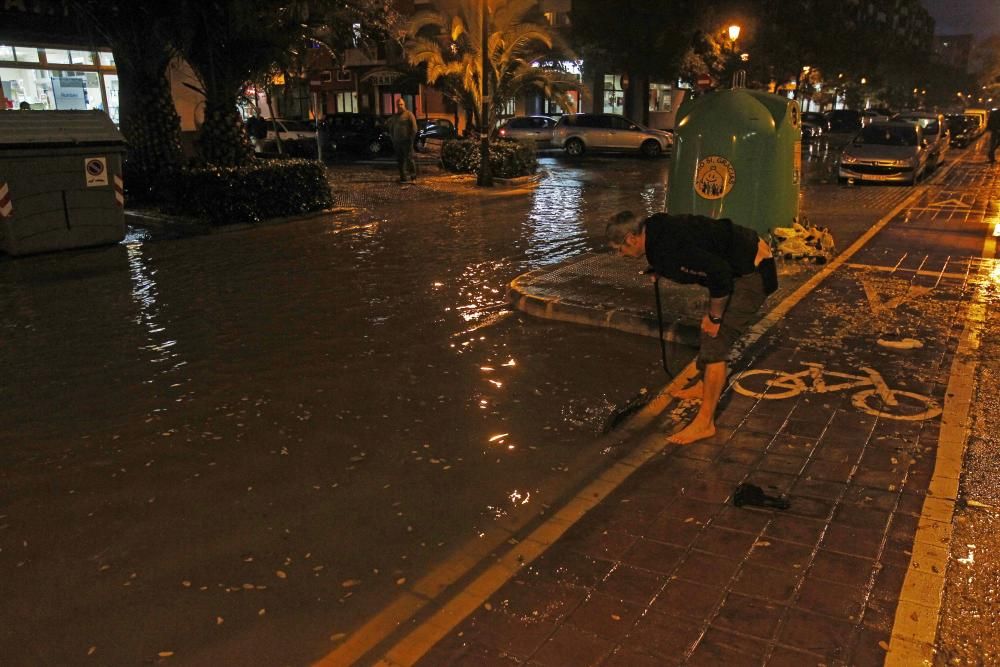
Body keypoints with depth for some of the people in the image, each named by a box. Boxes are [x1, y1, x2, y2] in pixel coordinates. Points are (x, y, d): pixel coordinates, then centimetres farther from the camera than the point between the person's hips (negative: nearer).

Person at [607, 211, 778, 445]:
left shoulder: (670, 249, -29)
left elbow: (719, 275, -30)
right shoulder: (657, 229, 1)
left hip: (751, 272, -10)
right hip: (740, 264, 10)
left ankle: (704, 423, -4)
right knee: (709, 332, 22)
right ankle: (705, 385, 42)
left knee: (715, 343, -10)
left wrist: (714, 316, -18)